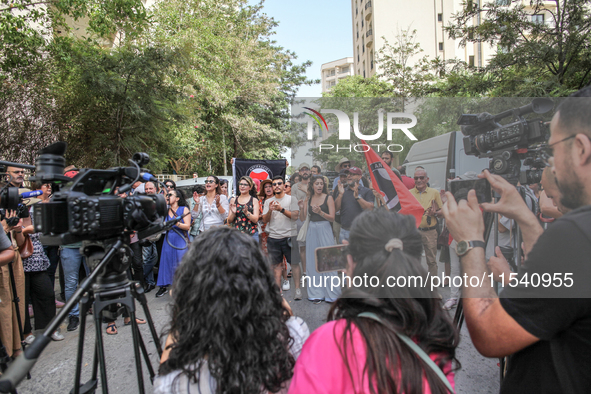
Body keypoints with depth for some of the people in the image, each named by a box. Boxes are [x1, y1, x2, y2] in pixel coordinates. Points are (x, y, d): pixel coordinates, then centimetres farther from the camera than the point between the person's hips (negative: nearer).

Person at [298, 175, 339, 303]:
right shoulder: (308, 199, 8)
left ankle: (331, 293, 10)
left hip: (324, 230, -3)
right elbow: (303, 219, 7)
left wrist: (320, 212, -22)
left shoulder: (328, 198, 0)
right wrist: (301, 208, -11)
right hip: (312, 230, 3)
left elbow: (332, 218, -7)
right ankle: (316, 294, 17)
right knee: (313, 262, 6)